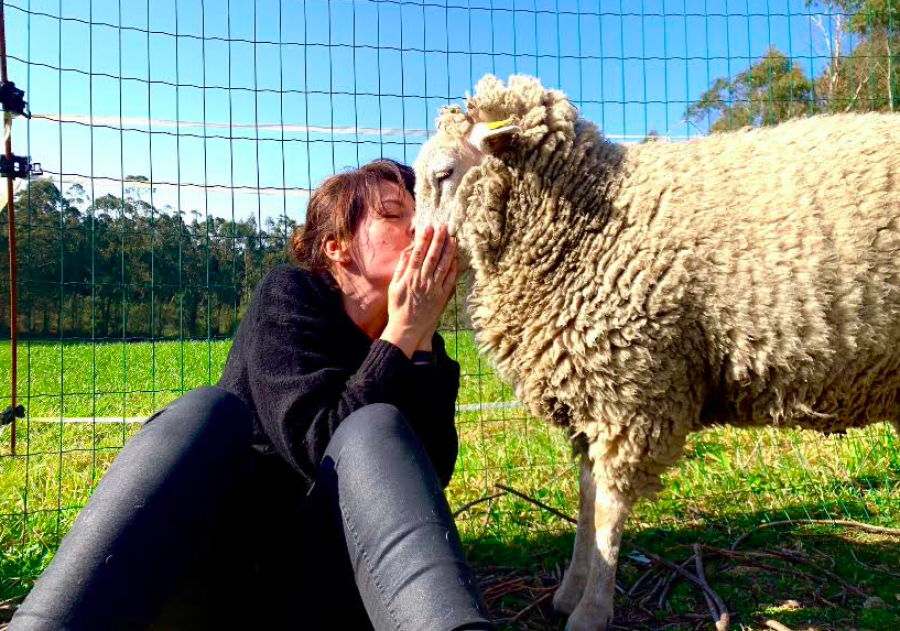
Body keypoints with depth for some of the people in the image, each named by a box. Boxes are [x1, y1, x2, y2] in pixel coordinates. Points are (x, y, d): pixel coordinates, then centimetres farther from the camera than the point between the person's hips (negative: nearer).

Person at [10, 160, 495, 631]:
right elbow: (319, 446, -19)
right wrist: (403, 332, -17)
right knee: (207, 412, -30)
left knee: (377, 425, -26)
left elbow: (428, 477, -11)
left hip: (318, 587, 2)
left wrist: (419, 339, -15)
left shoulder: (417, 341, 7)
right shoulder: (289, 294, -4)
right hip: (215, 564, -2)